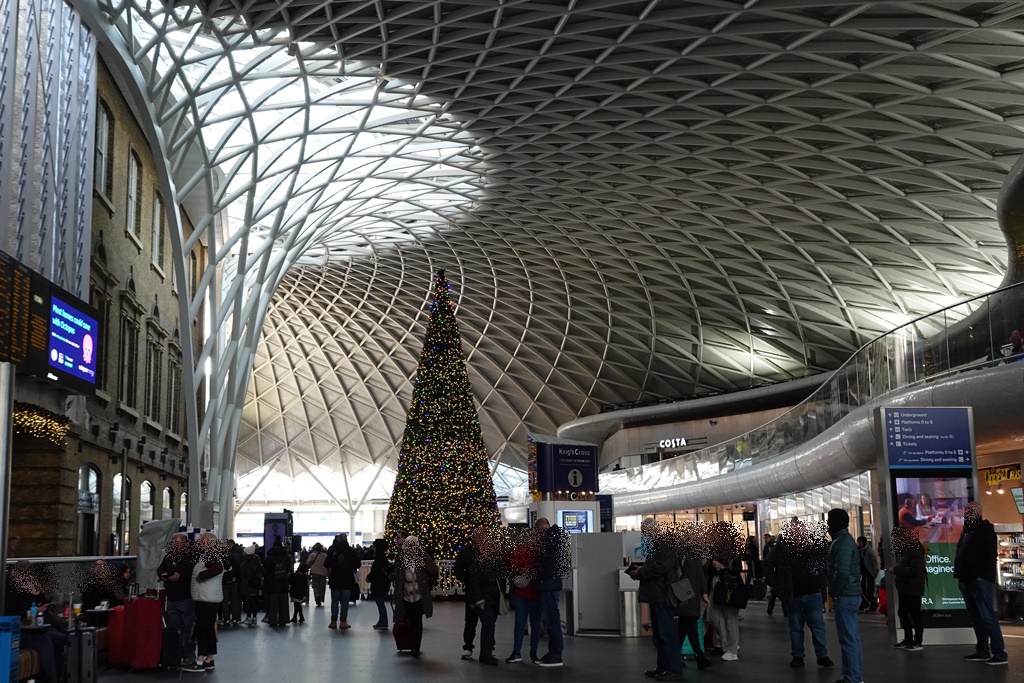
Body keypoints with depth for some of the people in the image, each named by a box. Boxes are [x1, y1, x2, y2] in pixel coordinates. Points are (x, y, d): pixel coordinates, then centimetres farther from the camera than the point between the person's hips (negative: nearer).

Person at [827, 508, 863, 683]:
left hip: (844, 596, -10)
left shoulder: (842, 542, -17)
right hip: (850, 595, 10)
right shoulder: (845, 539, 15)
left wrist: (833, 593, -15)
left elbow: (842, 572, -27)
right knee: (852, 638, 14)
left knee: (848, 640, -6)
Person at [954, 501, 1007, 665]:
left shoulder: (985, 529, -5)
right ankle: (982, 651, 15)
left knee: (987, 617, -9)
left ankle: (999, 653, -7)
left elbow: (990, 554, -13)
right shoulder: (967, 531, 20)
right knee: (976, 618, 10)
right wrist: (959, 574, 12)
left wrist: (984, 576, -19)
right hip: (966, 581, 8)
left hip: (980, 581, -8)